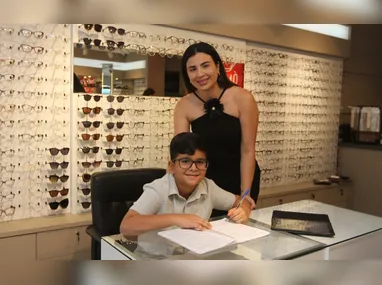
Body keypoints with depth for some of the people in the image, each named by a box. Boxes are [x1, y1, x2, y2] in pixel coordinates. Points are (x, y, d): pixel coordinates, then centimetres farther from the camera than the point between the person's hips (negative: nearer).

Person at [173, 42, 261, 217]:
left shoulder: (242, 98, -19)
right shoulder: (184, 106, -13)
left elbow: (247, 150, -16)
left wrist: (245, 194, -18)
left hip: (241, 177, -1)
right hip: (206, 178, 2)